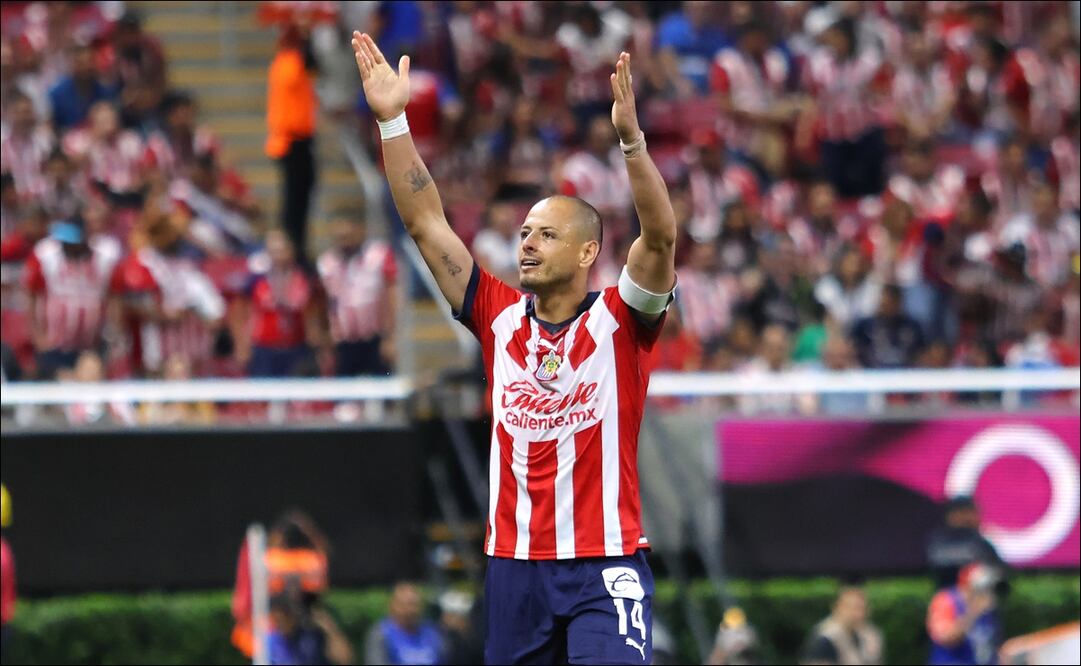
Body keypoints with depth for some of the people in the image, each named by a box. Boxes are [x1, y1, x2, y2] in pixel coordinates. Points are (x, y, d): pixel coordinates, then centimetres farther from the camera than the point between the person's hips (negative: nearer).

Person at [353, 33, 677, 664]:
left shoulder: (619, 321, -3)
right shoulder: (500, 318, 7)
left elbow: (660, 237, -18)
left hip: (604, 567, -4)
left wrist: (631, 138, -32)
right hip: (514, 563, 4)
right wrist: (392, 119, -1)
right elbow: (426, 222, 6)